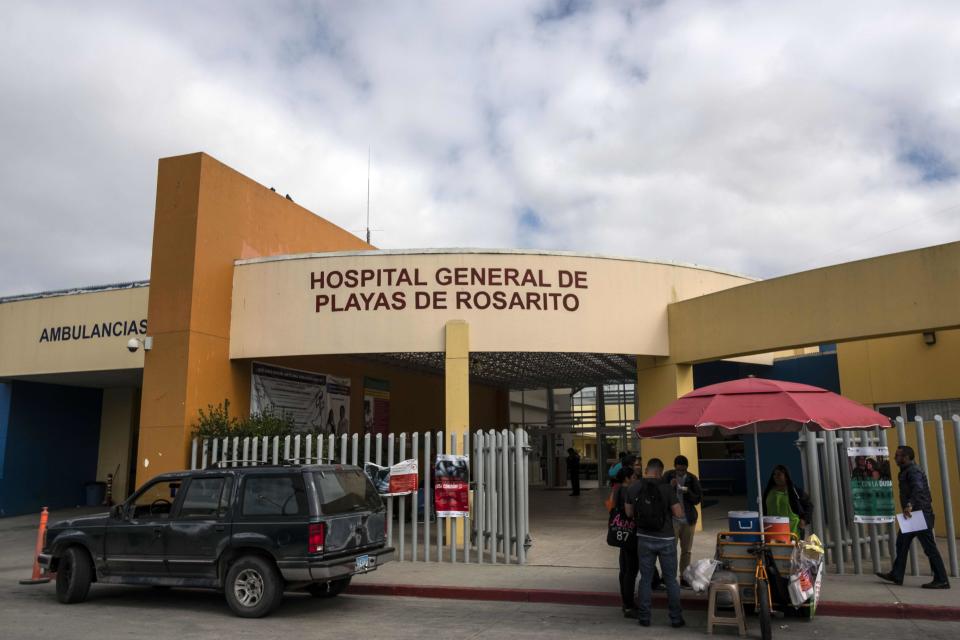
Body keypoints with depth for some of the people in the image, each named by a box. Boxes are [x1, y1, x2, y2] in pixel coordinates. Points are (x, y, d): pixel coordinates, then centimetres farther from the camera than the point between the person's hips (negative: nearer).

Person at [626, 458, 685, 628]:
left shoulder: (633, 489, -6)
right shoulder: (667, 489, -15)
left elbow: (629, 513, 4)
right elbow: (678, 513, -12)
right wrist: (678, 504, 8)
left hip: (644, 539, 2)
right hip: (666, 539, -2)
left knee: (646, 579, 12)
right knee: (671, 579, 11)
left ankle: (644, 617, 16)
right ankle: (676, 618, 17)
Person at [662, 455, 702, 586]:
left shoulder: (692, 479, 2)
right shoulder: (668, 476, -3)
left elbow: (698, 499, 1)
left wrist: (688, 492, -17)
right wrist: (670, 487, -20)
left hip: (688, 519, 3)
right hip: (672, 519, -3)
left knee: (686, 550, 10)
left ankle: (684, 578, 20)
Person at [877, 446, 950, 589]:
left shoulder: (913, 471, -16)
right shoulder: (906, 471, 17)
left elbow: (918, 488, -33)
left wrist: (910, 505, -44)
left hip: (921, 514, -11)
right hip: (913, 514, 11)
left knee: (929, 547, -5)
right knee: (902, 543, 12)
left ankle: (941, 580, 1)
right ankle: (896, 575, 17)